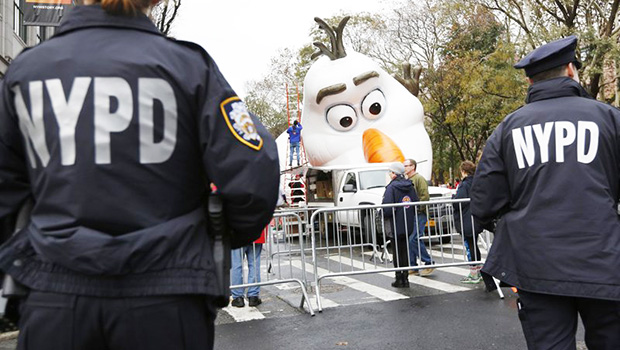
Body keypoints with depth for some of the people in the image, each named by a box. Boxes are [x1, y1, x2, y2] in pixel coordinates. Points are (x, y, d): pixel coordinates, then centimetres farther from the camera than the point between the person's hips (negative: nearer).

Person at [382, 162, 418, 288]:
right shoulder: (410, 186, 6)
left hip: (396, 226, -6)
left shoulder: (392, 187, -15)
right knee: (405, 251, 14)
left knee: (397, 252, 3)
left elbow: (387, 207, -22)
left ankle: (399, 279, 8)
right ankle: (405, 279, 19)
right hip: (408, 226, 6)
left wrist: (384, 216, -4)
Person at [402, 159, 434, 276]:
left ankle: (429, 263, -4)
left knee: (414, 239, -16)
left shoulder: (419, 178, -7)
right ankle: (412, 265, 16)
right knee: (409, 240, 8)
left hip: (418, 214, -9)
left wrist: (417, 209, -16)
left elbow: (425, 196, -15)